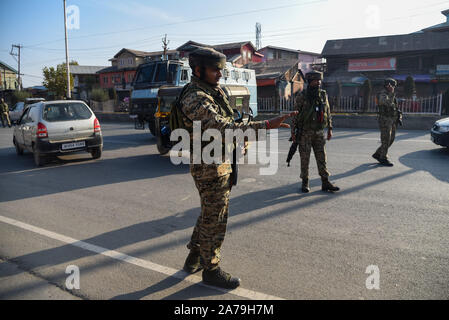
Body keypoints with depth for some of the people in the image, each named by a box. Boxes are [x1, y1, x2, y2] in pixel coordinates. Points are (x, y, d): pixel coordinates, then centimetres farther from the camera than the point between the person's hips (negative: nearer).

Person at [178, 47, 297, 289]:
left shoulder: (212, 92, 12)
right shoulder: (195, 99, -22)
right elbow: (224, 128, -35)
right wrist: (266, 125, -41)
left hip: (220, 163, 10)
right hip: (209, 168, -10)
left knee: (210, 214, 21)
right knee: (214, 219, 3)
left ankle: (194, 259, 37)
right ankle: (211, 270, 20)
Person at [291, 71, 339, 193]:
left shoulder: (323, 95, 6)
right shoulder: (302, 96, -6)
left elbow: (328, 113, 12)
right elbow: (295, 114, -4)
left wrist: (330, 129, 9)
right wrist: (293, 132, -5)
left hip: (319, 133, 4)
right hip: (305, 133, -4)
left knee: (321, 158, 5)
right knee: (305, 158, 2)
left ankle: (325, 183, 10)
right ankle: (305, 183, 13)